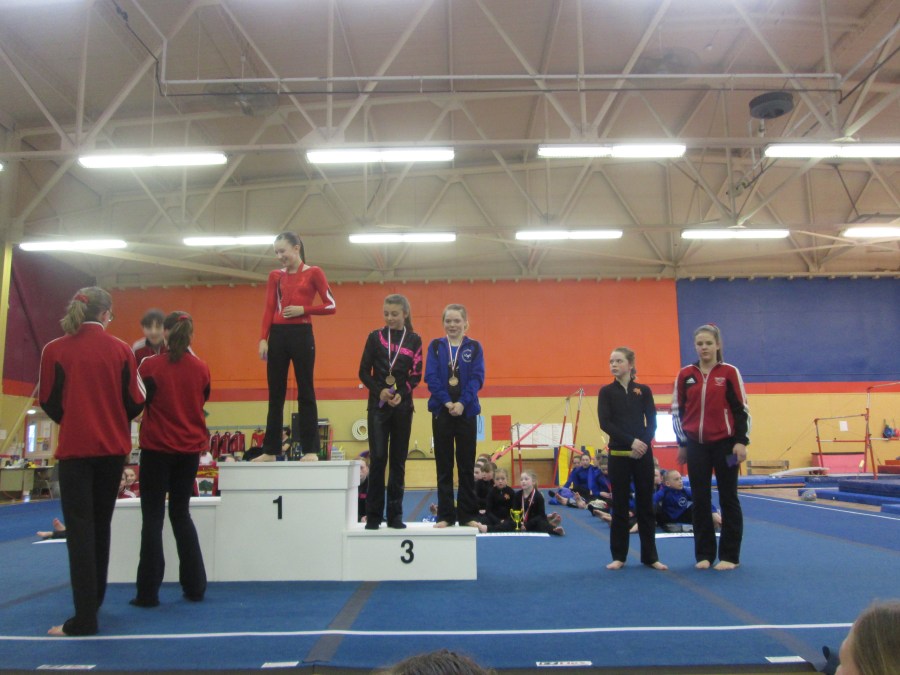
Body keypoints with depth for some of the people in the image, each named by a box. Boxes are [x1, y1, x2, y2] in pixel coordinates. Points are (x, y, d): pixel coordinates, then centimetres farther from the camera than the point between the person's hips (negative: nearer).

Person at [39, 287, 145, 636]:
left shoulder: (55, 350, -5)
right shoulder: (121, 350, -3)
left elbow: (49, 403, 2)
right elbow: (135, 403, -1)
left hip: (75, 449, -2)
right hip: (113, 449, 2)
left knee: (80, 530, 1)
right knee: (101, 525, 16)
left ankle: (85, 618, -3)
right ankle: (94, 600, 28)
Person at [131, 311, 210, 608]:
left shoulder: (150, 365, -9)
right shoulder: (201, 368, -1)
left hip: (157, 448, -3)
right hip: (190, 449, 3)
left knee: (153, 517, 5)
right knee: (181, 513, 15)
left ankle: (148, 592, 6)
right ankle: (195, 586, 15)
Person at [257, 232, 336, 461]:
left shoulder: (313, 273, 2)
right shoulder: (275, 276, 12)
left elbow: (331, 306, -1)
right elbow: (268, 309, 7)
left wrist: (303, 309, -12)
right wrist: (263, 339, -3)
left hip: (302, 335, -4)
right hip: (278, 335, 4)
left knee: (305, 392, -1)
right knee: (275, 394, 6)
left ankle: (311, 450, 2)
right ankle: (270, 450, 12)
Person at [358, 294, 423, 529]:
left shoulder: (414, 340, 4)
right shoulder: (375, 337, 4)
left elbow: (416, 375, 2)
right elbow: (363, 372, 3)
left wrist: (401, 394, -14)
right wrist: (379, 391, -13)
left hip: (402, 405, 1)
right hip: (378, 404, -1)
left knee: (398, 460, 5)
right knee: (377, 458, -4)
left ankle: (395, 514, 13)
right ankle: (373, 515, 4)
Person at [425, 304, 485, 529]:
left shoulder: (474, 347, 4)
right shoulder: (435, 346, 5)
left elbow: (477, 378, -5)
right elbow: (431, 377, -4)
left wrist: (462, 403, -18)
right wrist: (447, 402, -16)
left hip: (466, 411, 0)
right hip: (441, 411, 0)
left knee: (466, 465, 5)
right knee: (444, 466, 4)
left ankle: (467, 515, 13)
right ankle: (445, 515, 11)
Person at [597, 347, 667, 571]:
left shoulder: (644, 390, 5)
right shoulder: (606, 392, 2)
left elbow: (652, 422, 1)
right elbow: (605, 423, -8)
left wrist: (643, 443, -15)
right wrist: (631, 441, -17)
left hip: (643, 453, 1)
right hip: (618, 454, -1)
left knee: (645, 504, 6)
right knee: (620, 505, 4)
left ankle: (650, 556, 16)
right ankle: (619, 556, 14)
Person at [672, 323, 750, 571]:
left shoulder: (730, 372, -2)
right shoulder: (685, 374, 3)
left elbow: (742, 409, -2)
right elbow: (677, 410, 8)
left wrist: (741, 441, -8)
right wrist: (682, 443, 8)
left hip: (725, 444, -2)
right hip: (696, 445, 2)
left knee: (728, 499, 5)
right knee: (700, 501, 6)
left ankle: (729, 556, 14)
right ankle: (704, 554, 16)